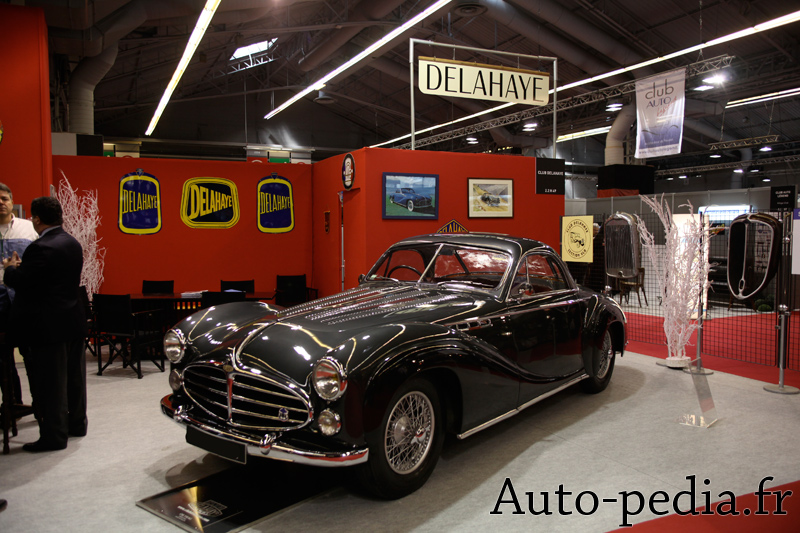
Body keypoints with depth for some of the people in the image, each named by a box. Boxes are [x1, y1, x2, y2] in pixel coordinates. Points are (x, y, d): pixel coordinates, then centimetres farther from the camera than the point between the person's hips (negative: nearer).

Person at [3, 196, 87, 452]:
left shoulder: (41, 248, -19)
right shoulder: (72, 243, 8)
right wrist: (21, 266, 13)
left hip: (48, 326, -8)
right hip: (74, 321, 9)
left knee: (49, 383, 1)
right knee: (74, 376, 17)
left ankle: (53, 436, 9)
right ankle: (76, 423, 30)